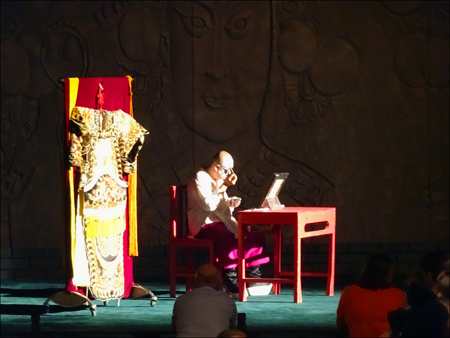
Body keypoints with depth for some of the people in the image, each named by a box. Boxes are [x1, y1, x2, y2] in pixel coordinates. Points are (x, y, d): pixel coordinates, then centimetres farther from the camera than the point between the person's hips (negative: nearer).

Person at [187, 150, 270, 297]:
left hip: (221, 222, 9)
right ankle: (231, 283, -38)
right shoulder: (200, 179, -9)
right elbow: (208, 204, -22)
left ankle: (253, 275, -8)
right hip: (203, 225, -9)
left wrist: (231, 203, 2)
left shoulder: (218, 180, 17)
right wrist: (223, 187, -17)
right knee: (226, 235, -39)